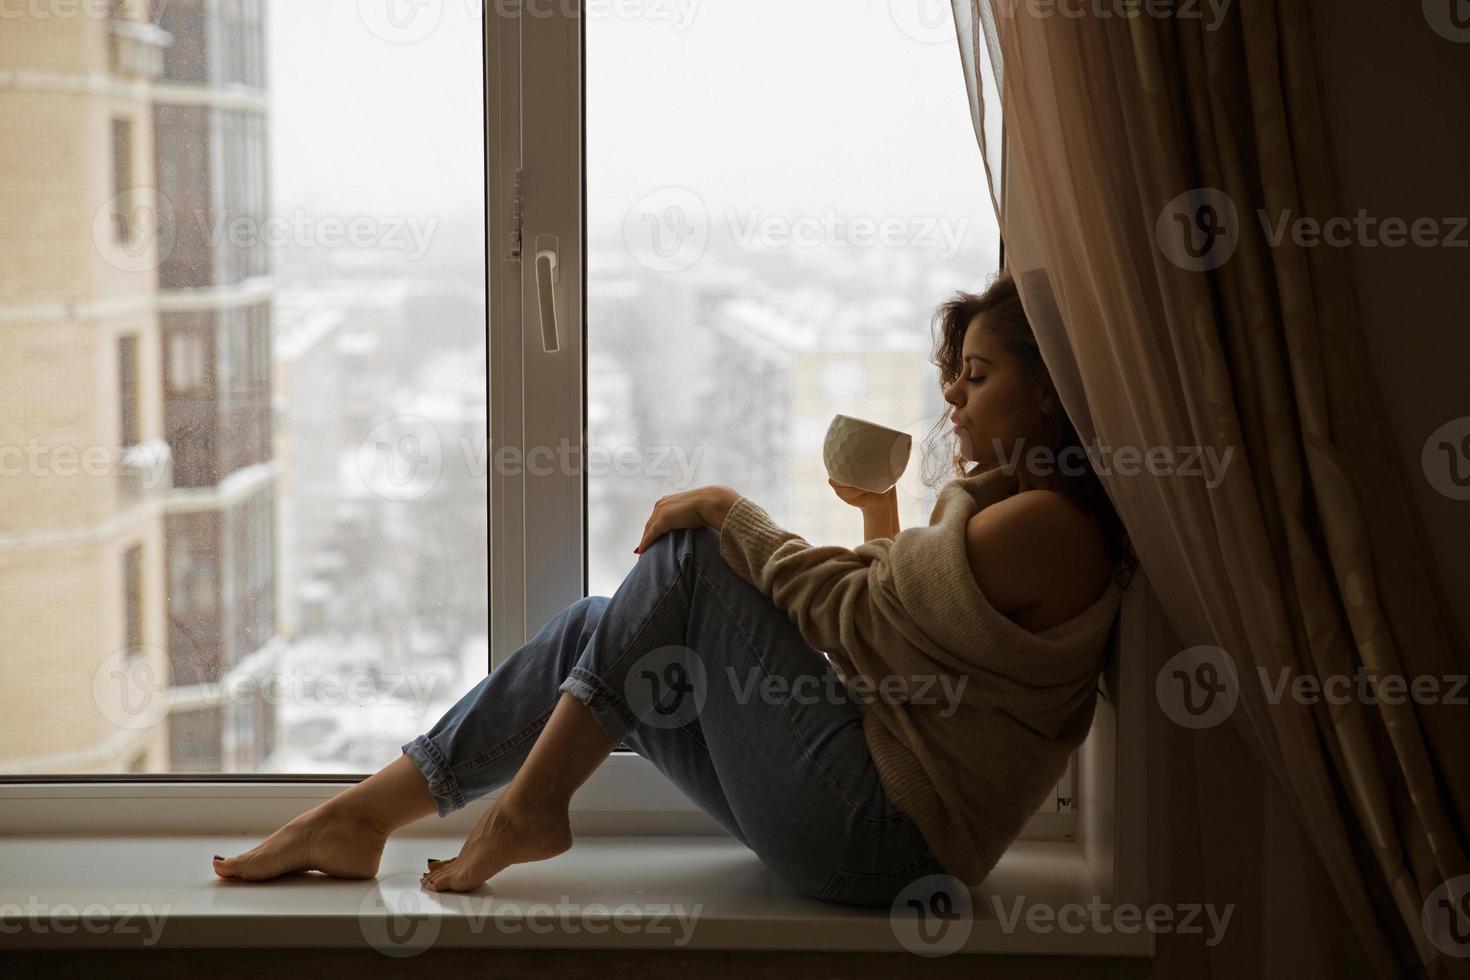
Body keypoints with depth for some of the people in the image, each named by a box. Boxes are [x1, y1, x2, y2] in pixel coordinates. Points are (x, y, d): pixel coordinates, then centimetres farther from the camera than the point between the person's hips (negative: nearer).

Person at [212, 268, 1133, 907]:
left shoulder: (1042, 523, -15)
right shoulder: (996, 502, 16)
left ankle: (528, 807, -5)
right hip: (868, 809, 10)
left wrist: (735, 514, -6)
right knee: (597, 631, 3)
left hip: (884, 827, -10)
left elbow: (850, 618, -15)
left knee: (692, 553, -10)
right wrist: (880, 514, 13)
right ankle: (363, 815, 3)